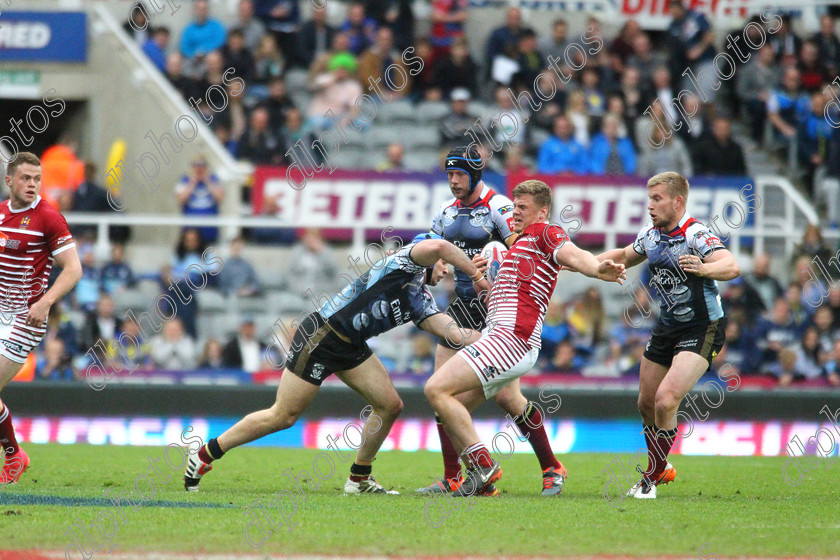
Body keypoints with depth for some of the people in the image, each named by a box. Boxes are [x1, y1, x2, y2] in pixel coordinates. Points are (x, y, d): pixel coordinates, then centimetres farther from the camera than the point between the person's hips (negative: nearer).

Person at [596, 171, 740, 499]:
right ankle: (661, 469, 38)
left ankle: (651, 479, -5)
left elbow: (731, 266, -37)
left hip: (701, 330, -8)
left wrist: (703, 268, -56)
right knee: (646, 405, 13)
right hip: (667, 327, 8)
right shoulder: (651, 235, 2)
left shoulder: (695, 235, -22)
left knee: (666, 401, -20)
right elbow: (624, 256, 24)